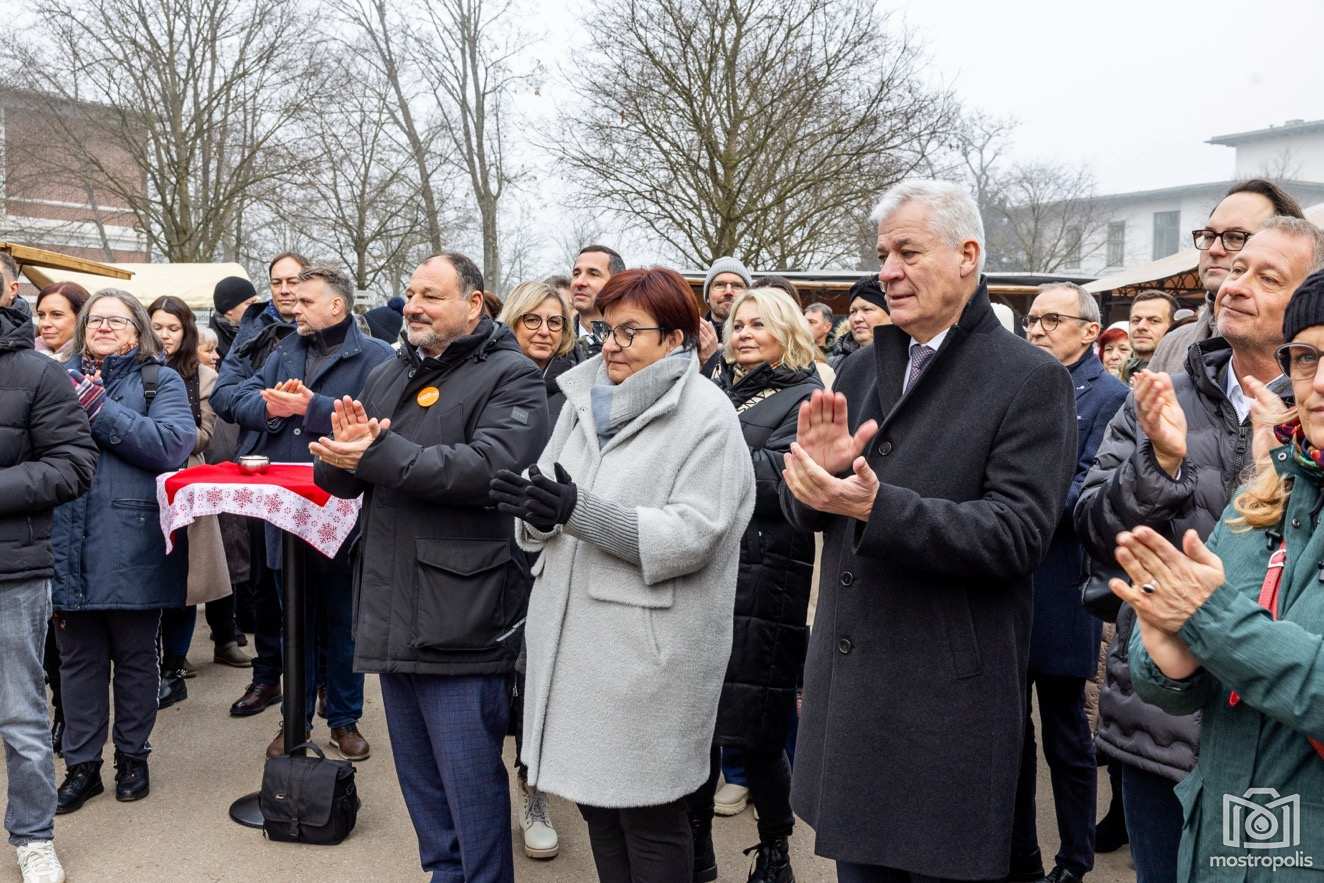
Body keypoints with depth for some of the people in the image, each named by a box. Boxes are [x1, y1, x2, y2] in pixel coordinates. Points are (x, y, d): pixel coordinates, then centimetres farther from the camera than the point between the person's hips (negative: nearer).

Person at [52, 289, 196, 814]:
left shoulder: (159, 381, 1)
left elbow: (172, 444, -16)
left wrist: (100, 408, -18)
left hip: (132, 548, -3)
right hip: (69, 545, 3)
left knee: (135, 657, 11)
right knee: (78, 658, 12)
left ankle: (132, 756, 28)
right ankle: (81, 765, 26)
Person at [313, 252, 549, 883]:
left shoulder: (510, 377, -7)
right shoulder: (386, 377, 15)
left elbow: (491, 468, -24)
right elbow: (341, 480, 13)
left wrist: (381, 454, -22)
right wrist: (340, 452, -10)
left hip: (461, 616, -7)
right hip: (392, 612, 8)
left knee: (470, 780, 1)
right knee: (417, 774, 19)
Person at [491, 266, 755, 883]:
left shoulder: (706, 415, -9)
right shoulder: (584, 400, 11)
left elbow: (692, 536, -19)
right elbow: (550, 514, 10)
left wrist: (580, 511, -26)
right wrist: (533, 507, -14)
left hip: (649, 648, -6)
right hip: (573, 636, 6)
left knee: (648, 815, 6)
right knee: (595, 796, 16)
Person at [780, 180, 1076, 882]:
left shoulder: (1030, 379, -10)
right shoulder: (861, 370, 8)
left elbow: (1016, 535, -19)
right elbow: (806, 515, 10)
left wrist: (876, 504, -30)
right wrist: (816, 469, -14)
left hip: (950, 700, -5)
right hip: (847, 687, 6)